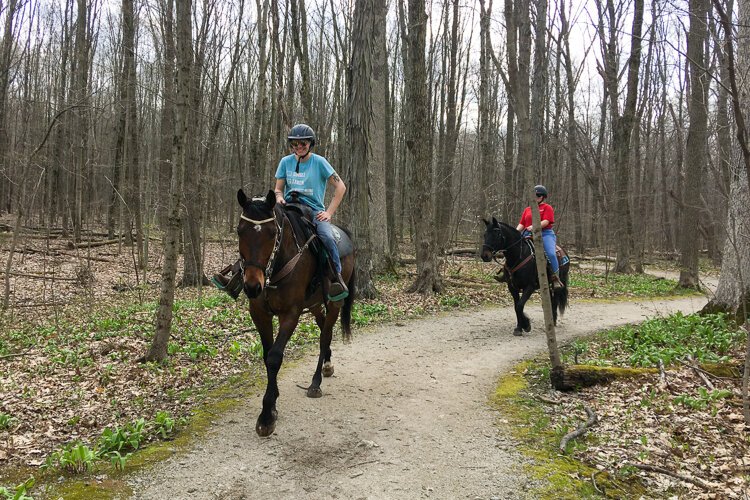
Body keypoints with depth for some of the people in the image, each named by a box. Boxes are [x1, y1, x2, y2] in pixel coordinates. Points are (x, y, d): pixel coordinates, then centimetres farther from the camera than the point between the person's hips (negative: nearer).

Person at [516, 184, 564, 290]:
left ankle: (556, 278, -17)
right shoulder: (527, 209, 23)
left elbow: (546, 222, -9)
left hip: (545, 234, -5)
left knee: (551, 254, -27)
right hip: (528, 235, 5)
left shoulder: (547, 208, 7)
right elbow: (521, 224, 17)